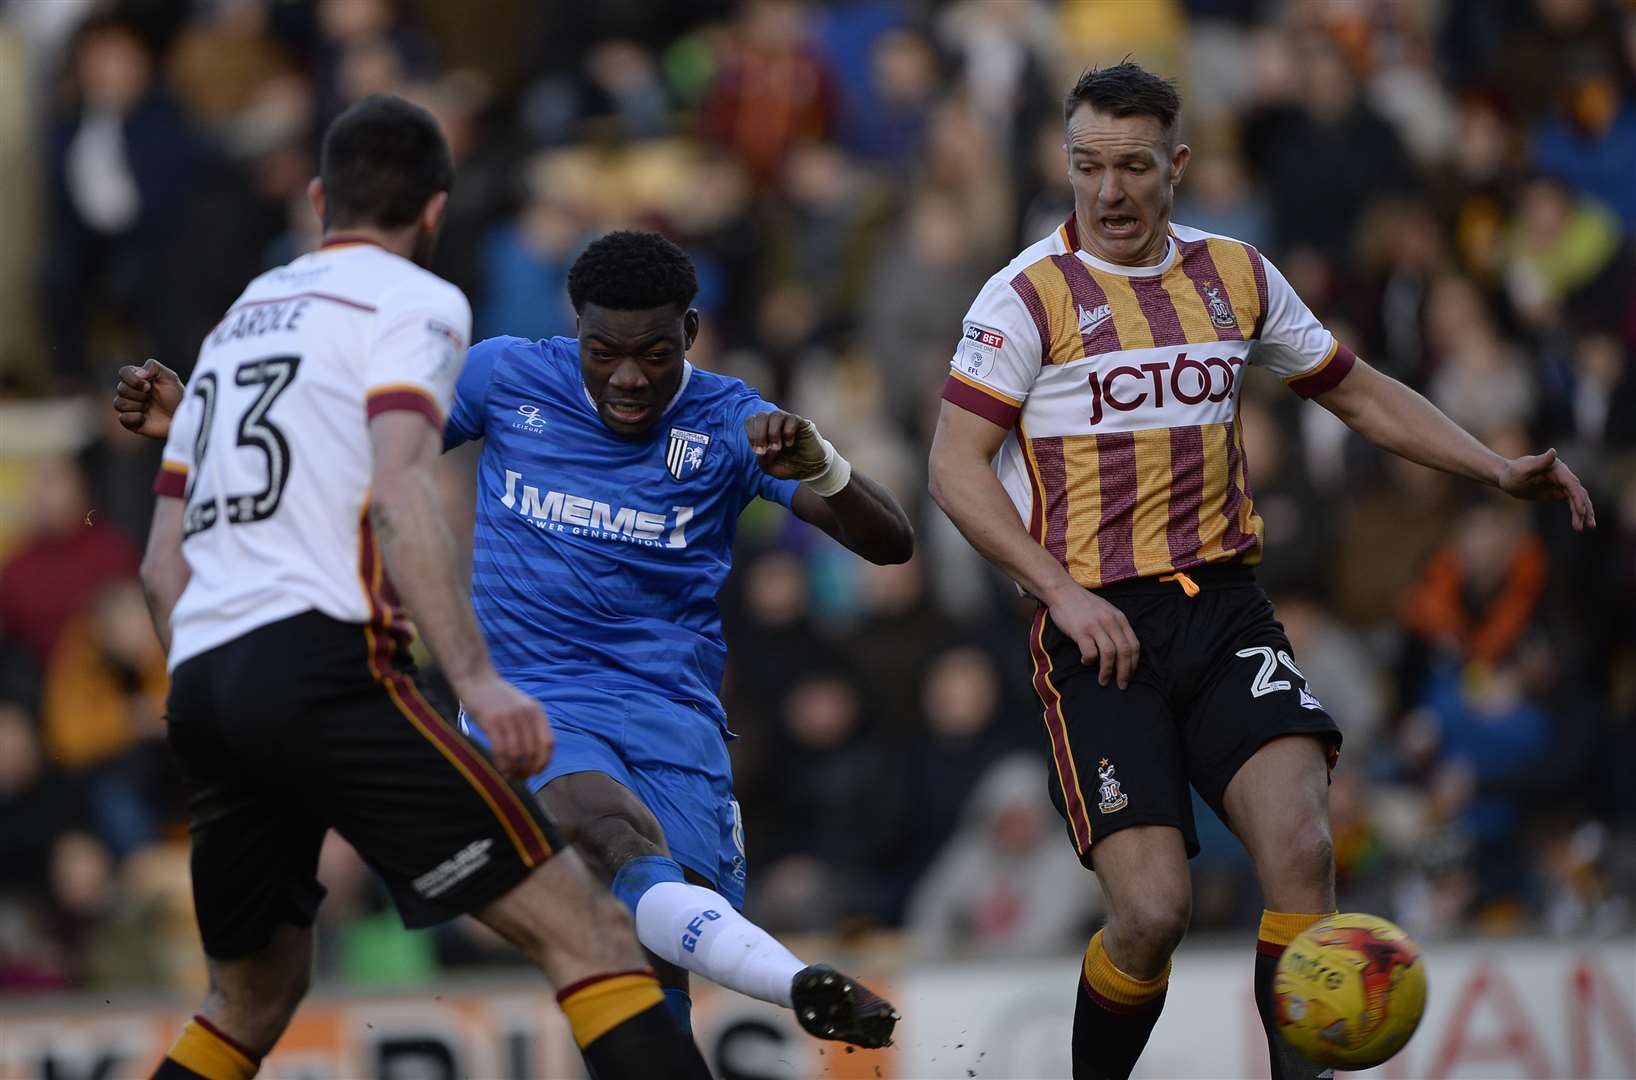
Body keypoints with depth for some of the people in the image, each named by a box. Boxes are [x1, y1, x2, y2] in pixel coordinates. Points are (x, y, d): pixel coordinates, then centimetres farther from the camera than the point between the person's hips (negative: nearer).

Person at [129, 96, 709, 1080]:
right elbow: (399, 497, -14)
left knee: (255, 997, 25)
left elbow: (164, 567, 24)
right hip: (322, 663, -8)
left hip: (201, 682, 8)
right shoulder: (410, 300, 4)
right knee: (585, 929, -12)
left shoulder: (239, 323, 26)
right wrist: (477, 677, -20)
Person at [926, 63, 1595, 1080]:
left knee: (1302, 850, -21)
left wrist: (1497, 469, 13)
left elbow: (1359, 391, 23)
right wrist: (1064, 593, -16)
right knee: (1152, 910, -14)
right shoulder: (1031, 292, -3)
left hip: (1225, 608, 3)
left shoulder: (1236, 274, 11)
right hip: (1100, 629, -3)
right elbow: (957, 467, -6)